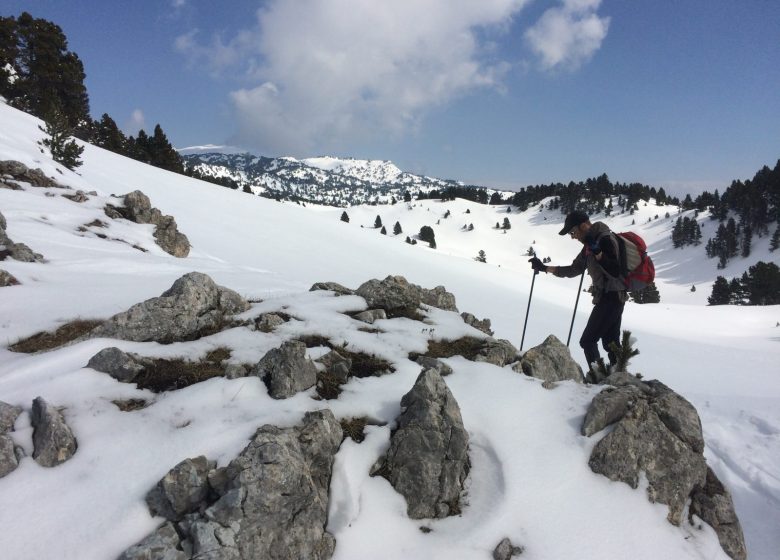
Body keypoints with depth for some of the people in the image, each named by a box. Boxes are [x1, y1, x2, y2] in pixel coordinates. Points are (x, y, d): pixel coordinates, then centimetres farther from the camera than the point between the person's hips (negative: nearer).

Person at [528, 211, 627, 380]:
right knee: (611, 342, 10)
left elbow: (615, 271, -23)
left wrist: (597, 252, -32)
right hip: (608, 297, 10)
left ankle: (598, 378, -8)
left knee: (588, 340, -8)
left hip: (611, 297, -10)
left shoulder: (605, 239, -14)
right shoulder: (590, 243, 14)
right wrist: (544, 268, 15)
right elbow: (573, 270, 20)